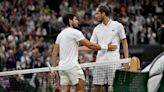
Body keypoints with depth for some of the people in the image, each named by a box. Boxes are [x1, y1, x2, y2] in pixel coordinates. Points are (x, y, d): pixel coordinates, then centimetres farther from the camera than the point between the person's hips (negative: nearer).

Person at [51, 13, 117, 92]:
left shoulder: (60, 35, 16)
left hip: (62, 65, 7)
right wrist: (106, 47, -2)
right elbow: (90, 45, -9)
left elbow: (54, 52, 13)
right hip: (72, 65, -7)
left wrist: (54, 67, 14)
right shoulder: (75, 32, -7)